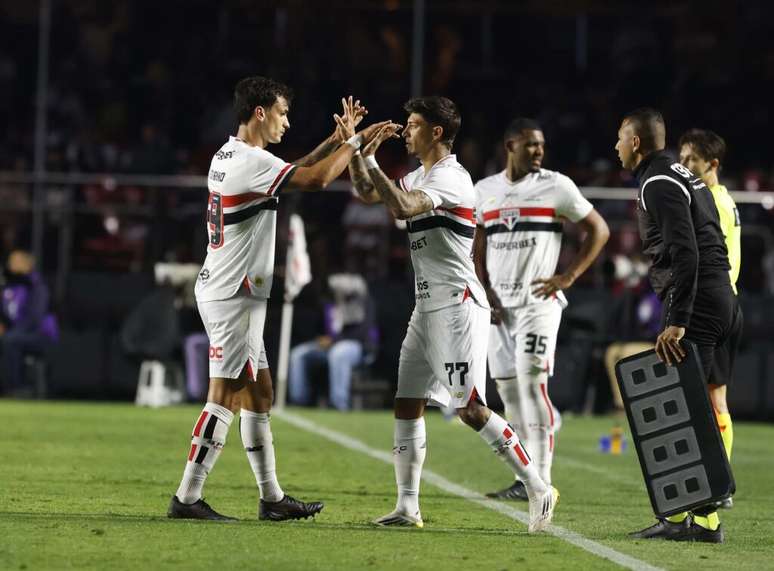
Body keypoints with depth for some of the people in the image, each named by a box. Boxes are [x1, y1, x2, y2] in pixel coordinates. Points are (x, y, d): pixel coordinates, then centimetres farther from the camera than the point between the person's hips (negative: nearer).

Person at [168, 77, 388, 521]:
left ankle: (272, 497, 15)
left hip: (225, 292, 10)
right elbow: (316, 180, -19)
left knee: (259, 394, 12)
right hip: (232, 296, -10)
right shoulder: (251, 160, -16)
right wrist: (354, 141, -5)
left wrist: (336, 140, 19)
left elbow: (294, 172, 26)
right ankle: (187, 498, -9)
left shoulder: (230, 155, 14)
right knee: (224, 397, -10)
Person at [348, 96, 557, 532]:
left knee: (471, 410, -11)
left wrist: (369, 160, -23)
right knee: (408, 405, 4)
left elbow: (402, 206, -30)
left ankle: (539, 489, -3)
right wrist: (362, 150, 10)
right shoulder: (420, 178, 17)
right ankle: (408, 507, 6)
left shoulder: (450, 178, -14)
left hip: (458, 307, -10)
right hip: (428, 309, 10)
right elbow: (367, 193, 25)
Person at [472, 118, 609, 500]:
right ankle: (526, 480, 12)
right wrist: (484, 291, 2)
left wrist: (568, 276, -7)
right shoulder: (485, 190, 10)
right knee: (508, 386, 5)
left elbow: (598, 230, 1)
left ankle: (540, 481, -14)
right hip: (498, 305, 5)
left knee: (532, 381, -15)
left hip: (538, 300, -5)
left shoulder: (556, 186, -3)